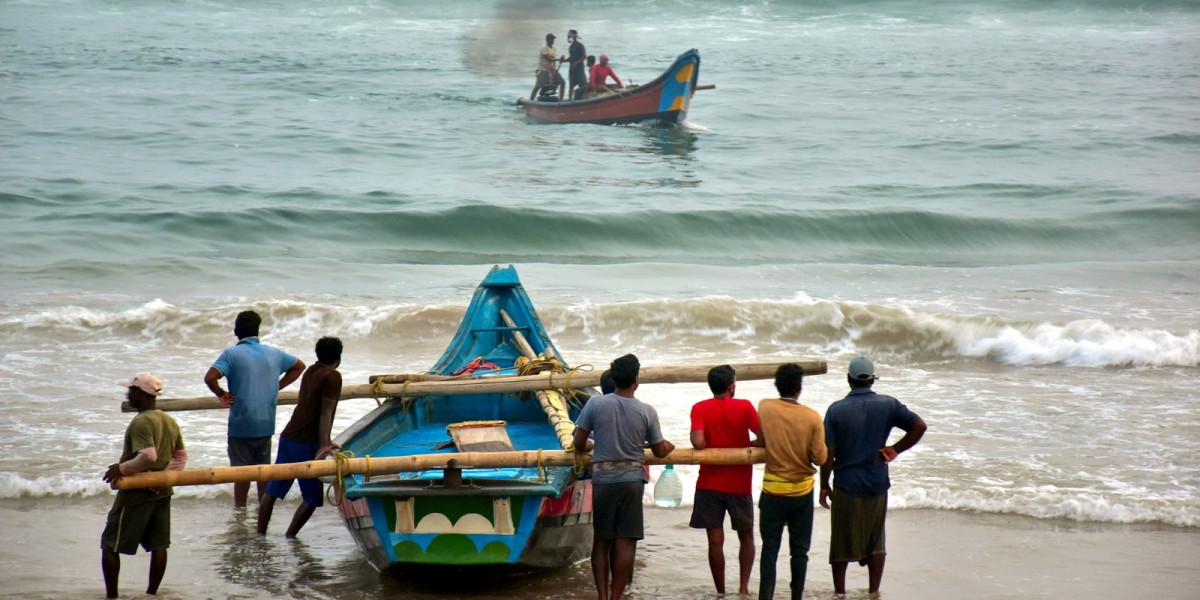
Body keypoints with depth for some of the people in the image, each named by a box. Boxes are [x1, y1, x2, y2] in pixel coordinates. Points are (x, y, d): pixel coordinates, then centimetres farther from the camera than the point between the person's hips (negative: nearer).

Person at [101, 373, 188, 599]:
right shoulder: (170, 421, 8)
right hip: (162, 493, 8)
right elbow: (181, 456, 10)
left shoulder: (141, 422, -19)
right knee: (158, 545, 10)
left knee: (110, 545, 2)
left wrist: (121, 468, -18)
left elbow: (148, 456, -30)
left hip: (136, 494, -8)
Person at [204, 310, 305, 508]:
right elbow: (299, 366, 22)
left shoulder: (232, 354, -9)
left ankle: (240, 509, 6)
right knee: (263, 467, 16)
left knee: (241, 469, 2)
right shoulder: (274, 353, 6)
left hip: (241, 424, -4)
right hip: (266, 423, 4)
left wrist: (221, 395, -5)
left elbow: (210, 377, -22)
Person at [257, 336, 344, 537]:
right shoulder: (333, 377, -8)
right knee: (312, 498, 0)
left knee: (272, 489, 9)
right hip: (305, 443, -8)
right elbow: (326, 413, -18)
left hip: (287, 437, 8)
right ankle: (289, 538, -5)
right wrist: (323, 446, -24)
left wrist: (325, 441, 37)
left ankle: (260, 534, 10)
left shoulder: (310, 372, 18)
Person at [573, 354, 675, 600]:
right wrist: (669, 446, 28)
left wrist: (589, 447, 22)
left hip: (602, 479, 1)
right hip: (632, 480, -1)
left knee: (601, 541, 9)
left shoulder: (595, 403, -5)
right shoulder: (647, 411, -5)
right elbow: (659, 451, 5)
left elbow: (578, 443, -1)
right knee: (624, 543, 2)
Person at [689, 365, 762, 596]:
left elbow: (698, 442, -18)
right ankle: (743, 587, 2)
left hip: (709, 483, 0)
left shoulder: (700, 409, -4)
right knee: (746, 537, 15)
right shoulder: (744, 407, -5)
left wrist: (713, 448, 4)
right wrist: (743, 446, 8)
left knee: (715, 540, 2)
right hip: (739, 484, 0)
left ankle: (721, 592, 4)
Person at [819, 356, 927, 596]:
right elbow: (919, 426, -7)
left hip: (846, 486, -2)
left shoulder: (836, 410, -8)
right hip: (877, 484, 2)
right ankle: (874, 592, 14)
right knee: (876, 542, 14)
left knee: (842, 543, 9)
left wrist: (824, 486, 1)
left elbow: (827, 453, -8)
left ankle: (839, 593, 15)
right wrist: (895, 450, 1)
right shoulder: (888, 405, -3)